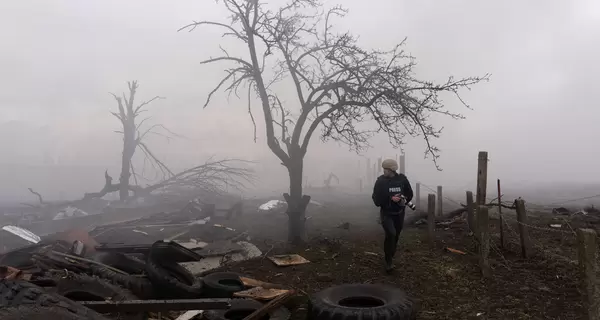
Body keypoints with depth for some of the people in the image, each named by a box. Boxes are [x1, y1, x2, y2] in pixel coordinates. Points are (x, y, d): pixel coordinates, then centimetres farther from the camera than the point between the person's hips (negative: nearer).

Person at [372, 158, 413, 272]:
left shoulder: (402, 179, -6)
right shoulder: (381, 181, -11)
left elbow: (409, 194, 7)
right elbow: (376, 199, -13)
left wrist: (404, 200, -11)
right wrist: (390, 199, -24)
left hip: (399, 213, 3)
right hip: (386, 213, -3)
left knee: (395, 236, 12)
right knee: (391, 234, -21)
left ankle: (390, 258, 34)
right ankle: (389, 261, -5)